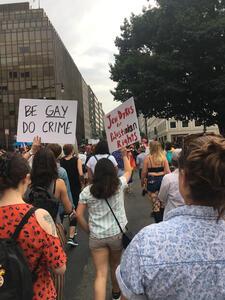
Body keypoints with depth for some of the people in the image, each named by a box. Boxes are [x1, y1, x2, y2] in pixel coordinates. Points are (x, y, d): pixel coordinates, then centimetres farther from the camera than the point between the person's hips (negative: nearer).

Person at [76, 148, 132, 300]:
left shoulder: (87, 191, -5)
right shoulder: (119, 185, -6)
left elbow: (79, 215, -5)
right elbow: (129, 171, 14)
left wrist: (89, 230, 8)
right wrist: (125, 155, 28)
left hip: (96, 236, 0)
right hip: (117, 233, 1)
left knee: (101, 274, 5)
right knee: (115, 265, 24)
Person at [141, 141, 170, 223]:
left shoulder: (147, 158, -8)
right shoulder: (163, 157, -3)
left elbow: (144, 172, -3)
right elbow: (167, 171, -2)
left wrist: (142, 181, 13)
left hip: (152, 181, -3)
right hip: (162, 180, 3)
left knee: (156, 204, 3)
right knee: (163, 202, 17)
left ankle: (159, 222, 7)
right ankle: (163, 220, 31)